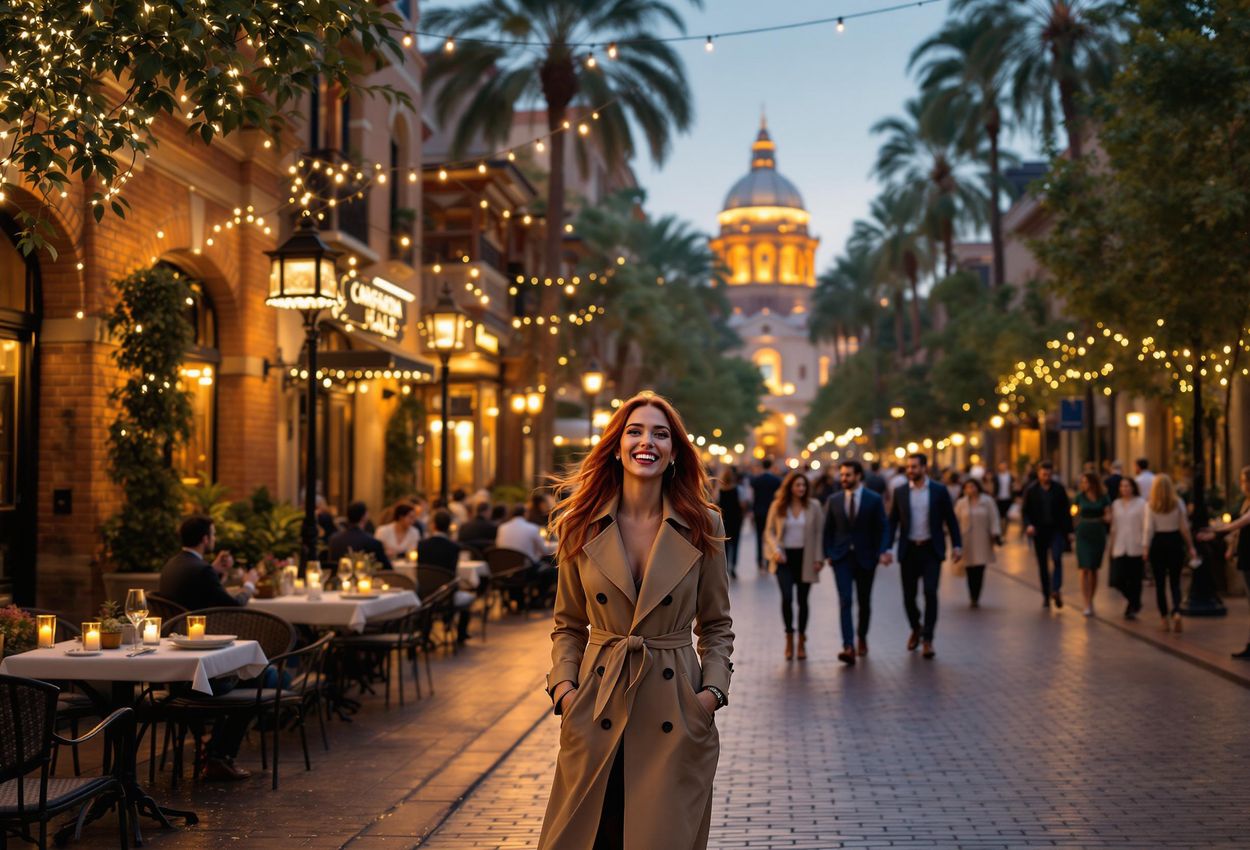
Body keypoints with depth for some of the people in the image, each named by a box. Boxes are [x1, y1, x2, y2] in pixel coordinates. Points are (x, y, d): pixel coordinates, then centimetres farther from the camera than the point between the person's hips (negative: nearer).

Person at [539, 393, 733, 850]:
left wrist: (712, 690, -6)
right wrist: (564, 686, -5)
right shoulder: (581, 525, 1)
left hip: (674, 714, 0)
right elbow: (568, 624, 9)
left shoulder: (702, 526, 0)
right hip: (597, 712, 1)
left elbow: (716, 625, 8)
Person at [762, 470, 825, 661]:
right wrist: (775, 549, -12)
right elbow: (769, 531, 4)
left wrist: (818, 558, -3)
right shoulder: (778, 506, 1)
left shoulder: (814, 506, 1)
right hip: (784, 558, -1)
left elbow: (819, 533, 3)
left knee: (802, 600, 7)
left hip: (805, 558, 1)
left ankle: (801, 641, 21)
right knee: (787, 597, -14)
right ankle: (789, 638, 3)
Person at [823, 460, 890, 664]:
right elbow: (828, 529, 9)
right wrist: (828, 553, 0)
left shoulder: (874, 500, -1)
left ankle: (862, 637, 35)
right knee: (845, 601, -12)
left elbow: (883, 528, -2)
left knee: (864, 601, 11)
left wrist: (882, 551, -15)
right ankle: (848, 647, -21)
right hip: (842, 557, 0)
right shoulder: (834, 500, 5)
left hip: (865, 557, 0)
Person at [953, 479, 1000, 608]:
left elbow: (994, 519, 1)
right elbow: (956, 521, 7)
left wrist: (995, 535, -8)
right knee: (970, 571, -4)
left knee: (980, 571, -5)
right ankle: (973, 597, 8)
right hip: (967, 542, 0)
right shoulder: (961, 503, 6)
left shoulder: (987, 501, 4)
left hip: (982, 541, 0)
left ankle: (976, 598, 1)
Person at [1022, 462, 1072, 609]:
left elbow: (1066, 510, 4)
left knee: (1057, 558, -21)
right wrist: (1028, 525, -14)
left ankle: (1056, 590, -26)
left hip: (1056, 530, -1)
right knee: (1042, 565, 7)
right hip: (1039, 531, 1)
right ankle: (1046, 595, 14)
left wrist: (1069, 530, 0)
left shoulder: (1059, 489, 2)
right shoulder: (1031, 491, 2)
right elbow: (1025, 511, 4)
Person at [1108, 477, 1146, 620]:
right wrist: (1112, 547, 12)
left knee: (1135, 580, 0)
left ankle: (1132, 608, 18)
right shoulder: (1116, 504, 11)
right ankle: (1134, 603, 23)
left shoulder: (1141, 503, -2)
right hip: (1120, 549, 3)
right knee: (1117, 580, -3)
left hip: (1136, 549, -3)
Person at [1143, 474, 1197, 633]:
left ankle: (1165, 620, 11)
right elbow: (1184, 527, -2)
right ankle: (1176, 612, -19)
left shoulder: (1150, 505, -6)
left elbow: (1149, 528, -8)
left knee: (1160, 583, 9)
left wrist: (1146, 547, -4)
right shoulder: (1178, 503, -3)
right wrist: (1190, 547, 4)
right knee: (1175, 582, 6)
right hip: (1175, 541, 1)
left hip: (1158, 543, 0)